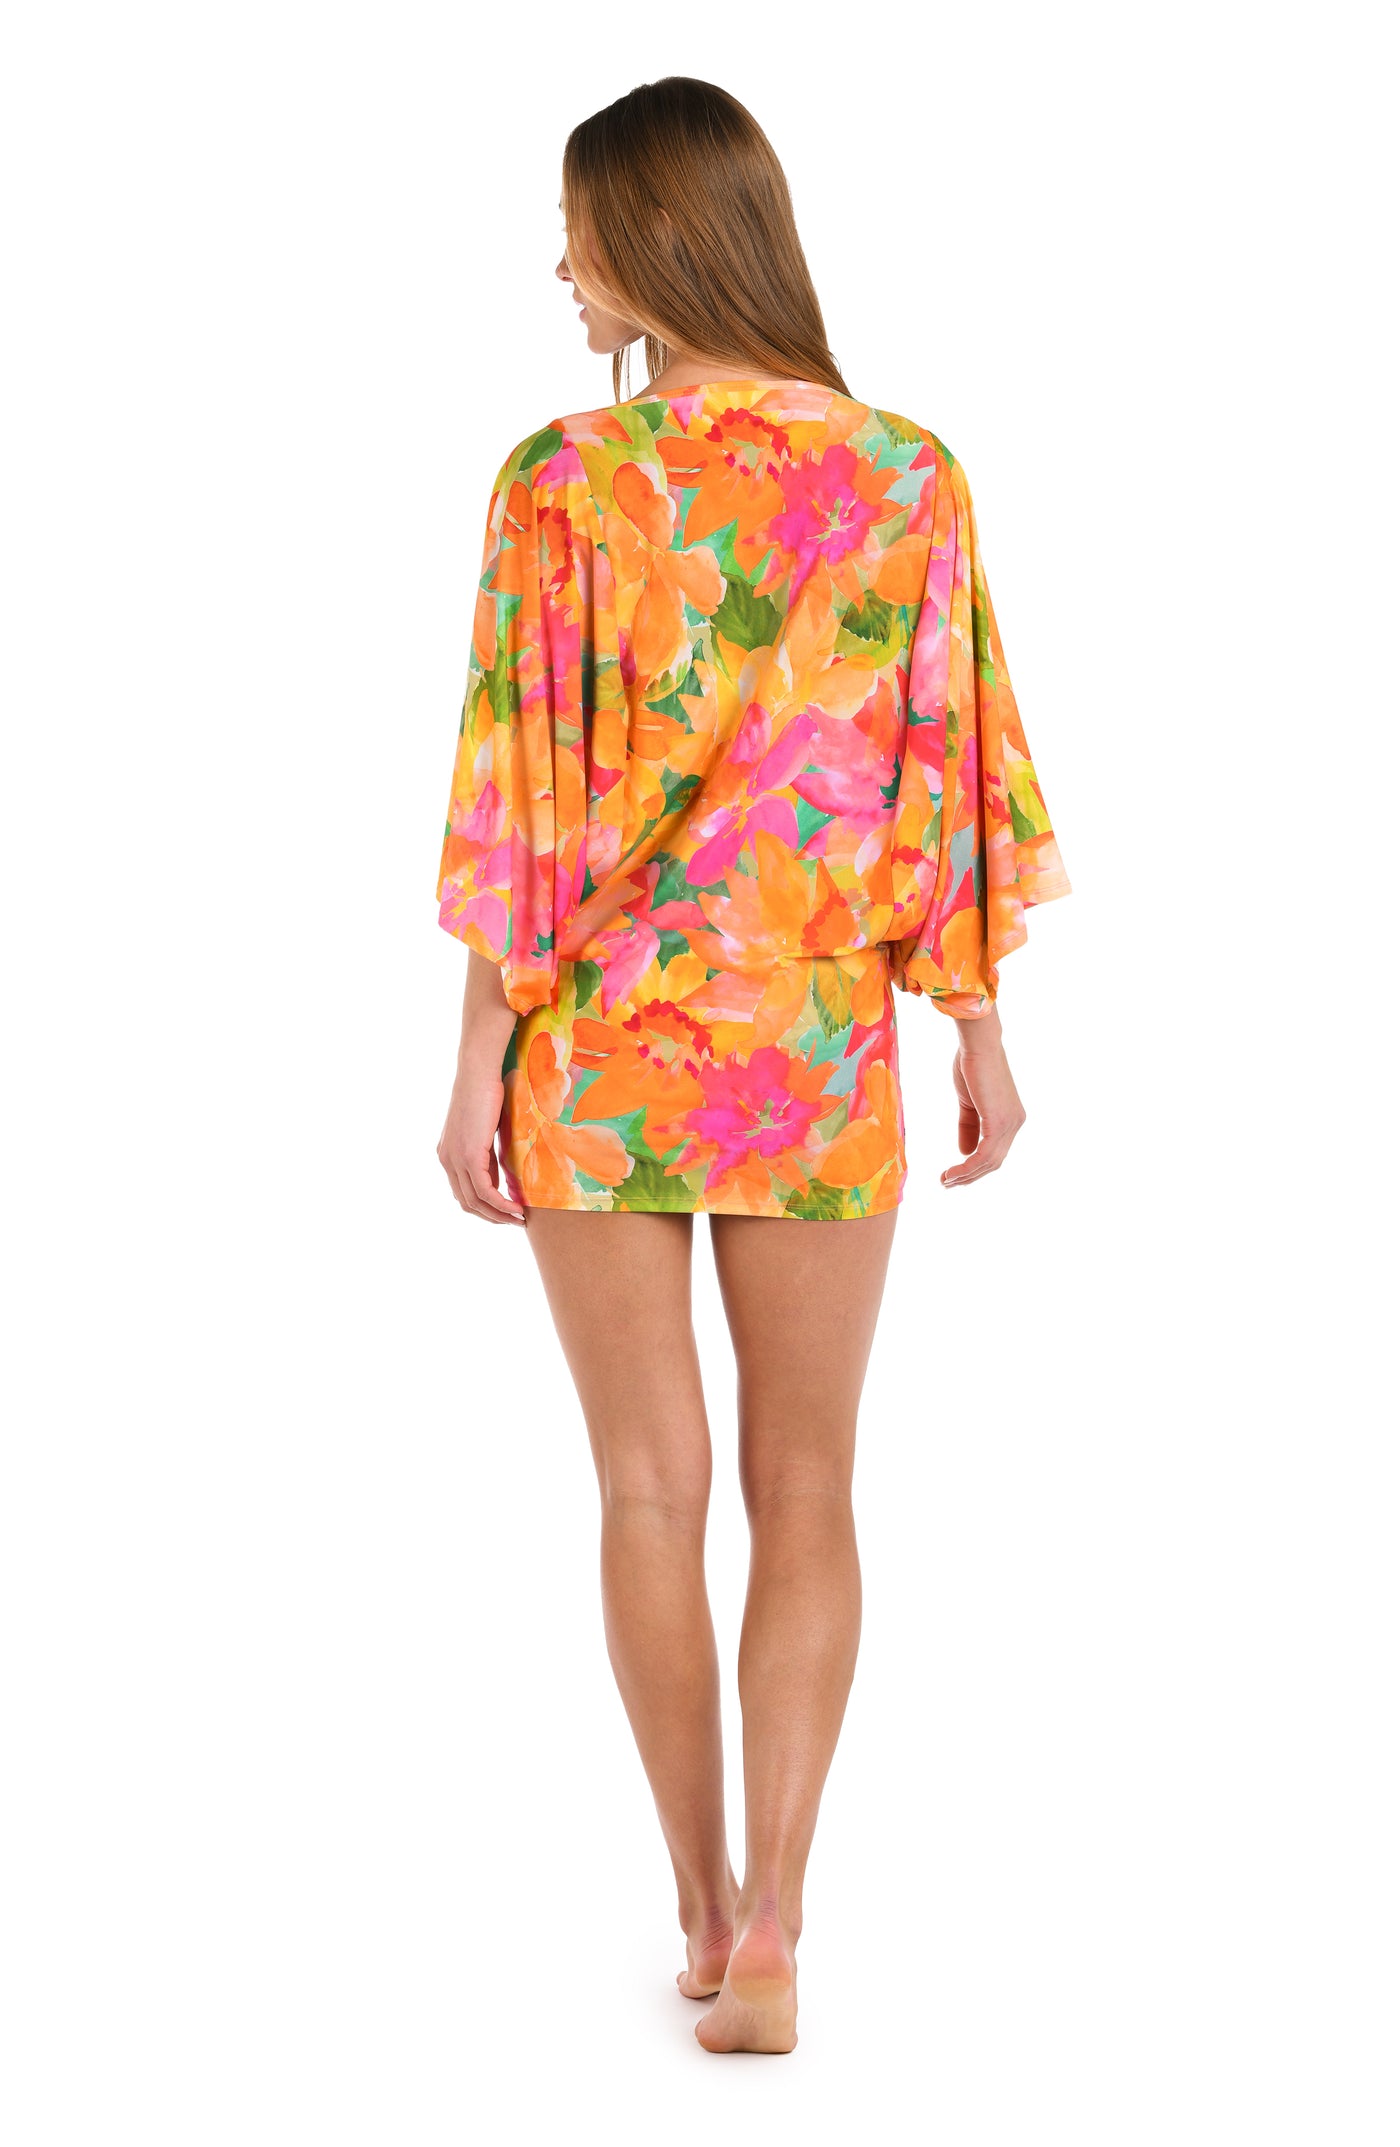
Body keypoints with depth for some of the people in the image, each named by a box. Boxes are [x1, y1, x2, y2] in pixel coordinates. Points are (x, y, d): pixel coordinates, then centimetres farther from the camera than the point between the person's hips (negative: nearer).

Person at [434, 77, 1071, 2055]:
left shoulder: (568, 483, -10)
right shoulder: (906, 477, -3)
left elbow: (524, 798, -11)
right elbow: (950, 774, -1)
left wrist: (479, 1063, -4)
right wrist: (981, 1031, 8)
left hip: (599, 1034, -1)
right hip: (817, 1046, 2)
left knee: (653, 1483, 11)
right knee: (806, 1489, 11)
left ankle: (703, 1905, 21)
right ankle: (770, 1923, 1)